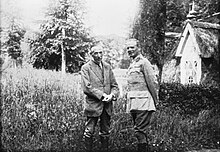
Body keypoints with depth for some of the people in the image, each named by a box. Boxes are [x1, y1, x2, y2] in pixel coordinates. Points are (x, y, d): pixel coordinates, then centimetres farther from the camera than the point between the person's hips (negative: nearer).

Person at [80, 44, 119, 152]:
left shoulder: (107, 67, 12)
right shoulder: (86, 68, -3)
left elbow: (114, 85, 11)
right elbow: (87, 87, -12)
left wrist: (112, 95, -9)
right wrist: (102, 95, -17)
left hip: (107, 105, 5)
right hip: (93, 105, -4)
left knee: (105, 132, 11)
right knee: (89, 132, 1)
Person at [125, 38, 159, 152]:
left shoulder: (143, 62, -8)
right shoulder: (132, 65, 19)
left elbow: (152, 83, -10)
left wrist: (155, 101, -7)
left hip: (143, 104, -9)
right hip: (133, 104, 9)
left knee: (139, 131, -10)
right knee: (141, 131, 14)